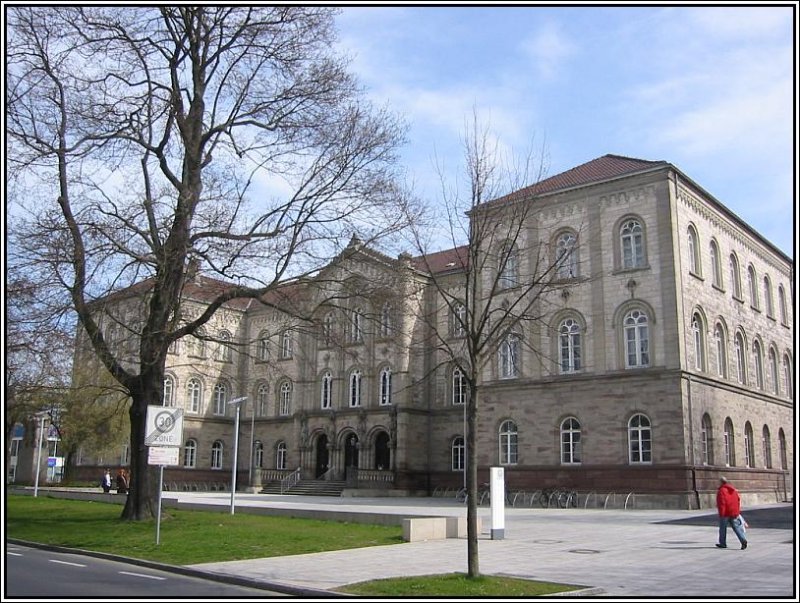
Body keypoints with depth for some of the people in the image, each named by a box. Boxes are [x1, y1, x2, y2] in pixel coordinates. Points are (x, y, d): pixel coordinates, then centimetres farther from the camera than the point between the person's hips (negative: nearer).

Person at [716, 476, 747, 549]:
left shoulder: (722, 490, -14)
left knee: (723, 528, 7)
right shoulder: (733, 489, 12)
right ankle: (743, 540, -15)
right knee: (736, 527, 4)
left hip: (725, 513, -7)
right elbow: (738, 500, 17)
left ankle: (723, 543, 15)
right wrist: (738, 511, 22)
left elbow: (721, 503, -19)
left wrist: (721, 513, -16)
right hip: (734, 512, 7)